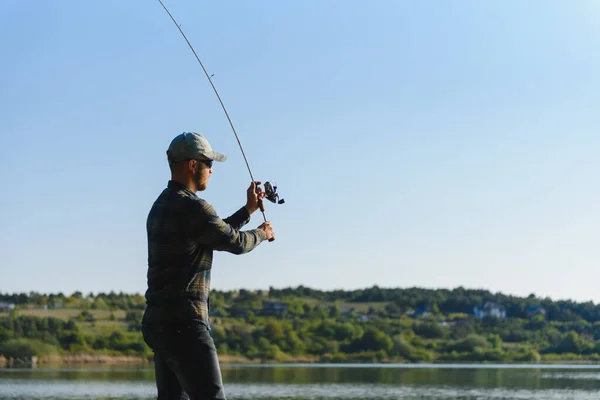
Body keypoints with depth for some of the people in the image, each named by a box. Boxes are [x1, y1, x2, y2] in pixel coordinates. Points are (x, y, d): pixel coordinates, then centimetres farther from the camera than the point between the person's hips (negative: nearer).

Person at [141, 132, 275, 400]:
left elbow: (218, 234, 27)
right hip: (183, 324, -10)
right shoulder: (192, 208, -14)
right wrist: (261, 234, 19)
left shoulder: (162, 206, 16)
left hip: (158, 322, 10)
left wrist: (248, 209, 30)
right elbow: (235, 242, -1)